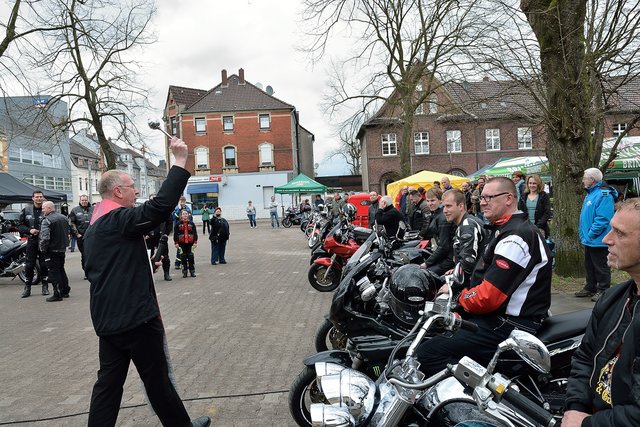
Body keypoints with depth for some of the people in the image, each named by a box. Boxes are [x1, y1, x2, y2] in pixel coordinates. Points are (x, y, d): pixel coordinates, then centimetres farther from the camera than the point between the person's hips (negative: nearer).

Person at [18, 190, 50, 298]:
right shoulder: (26, 210, 6)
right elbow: (20, 225, 7)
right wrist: (29, 230, -10)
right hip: (31, 241, 2)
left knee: (44, 264, 3)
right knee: (29, 265, 4)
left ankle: (45, 286, 15)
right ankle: (27, 287, 14)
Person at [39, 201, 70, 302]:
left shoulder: (47, 220, -17)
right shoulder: (64, 218, 10)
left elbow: (44, 237, -25)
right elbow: (68, 232, 20)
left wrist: (43, 249, -14)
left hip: (52, 250, -8)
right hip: (62, 249, 8)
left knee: (54, 272, -3)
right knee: (61, 270, 18)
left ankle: (58, 294, -2)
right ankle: (65, 291, 23)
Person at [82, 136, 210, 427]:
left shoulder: (94, 227, 15)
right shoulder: (119, 219, -17)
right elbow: (160, 206, -32)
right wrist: (180, 162, -28)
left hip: (107, 318, 9)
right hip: (135, 316, -9)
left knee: (109, 381, 13)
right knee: (157, 379, 6)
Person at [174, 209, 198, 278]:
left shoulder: (191, 223, 4)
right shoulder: (178, 224, 1)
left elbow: (195, 233, 4)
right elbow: (175, 234, 1)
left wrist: (195, 242, -1)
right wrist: (176, 243, -4)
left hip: (190, 242, 0)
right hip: (182, 243, 0)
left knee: (191, 257, 3)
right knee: (183, 257, 4)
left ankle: (192, 271, 11)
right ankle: (184, 272, 12)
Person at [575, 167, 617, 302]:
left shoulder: (604, 195, -20)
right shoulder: (590, 194, 13)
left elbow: (602, 219, -26)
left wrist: (590, 235, -21)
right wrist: (583, 233, 15)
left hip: (597, 240, -10)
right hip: (589, 240, 10)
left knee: (600, 266, 2)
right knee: (589, 265, 18)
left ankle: (603, 290, 13)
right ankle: (590, 287, 30)